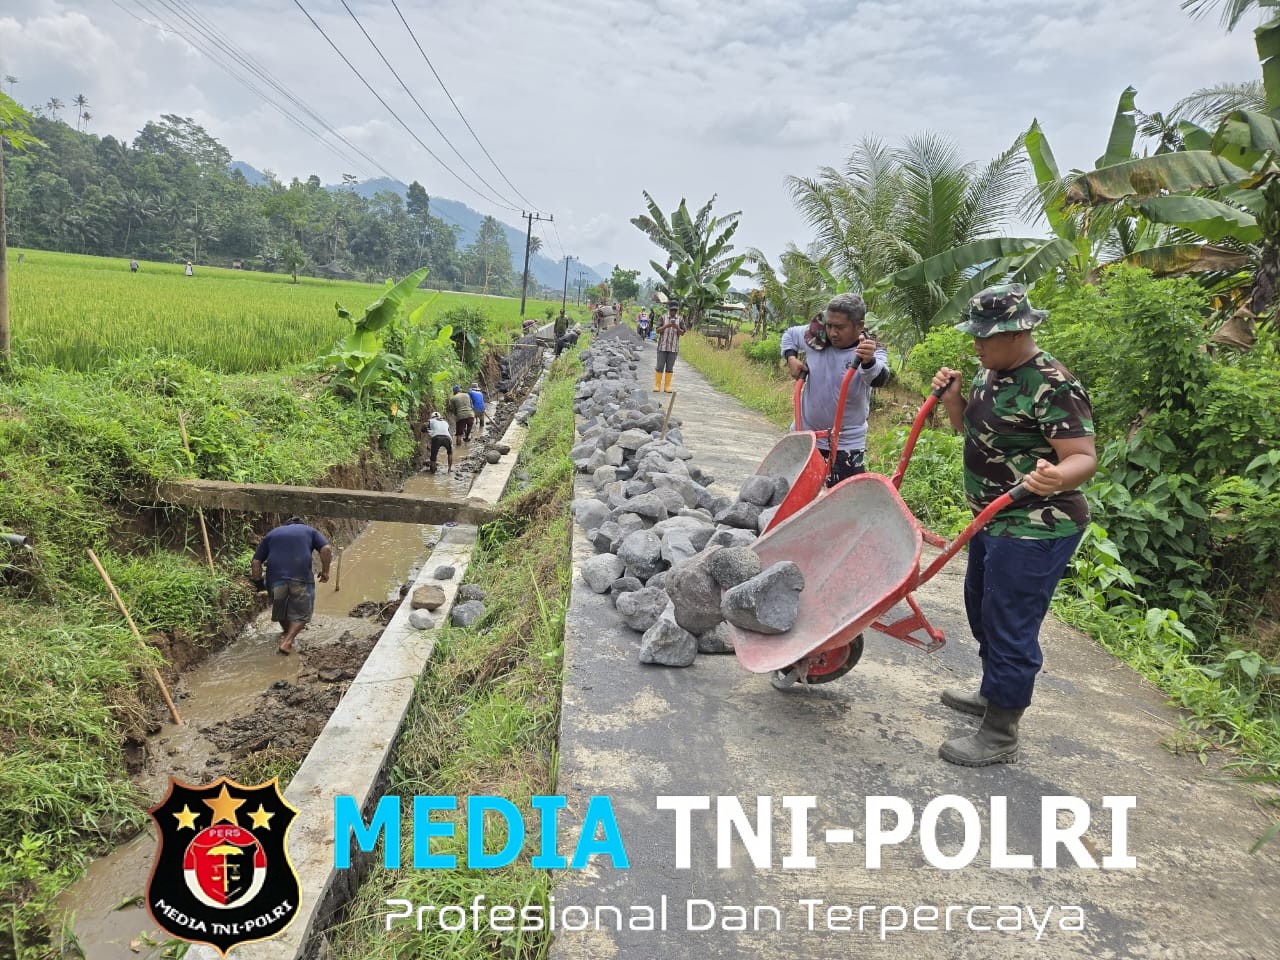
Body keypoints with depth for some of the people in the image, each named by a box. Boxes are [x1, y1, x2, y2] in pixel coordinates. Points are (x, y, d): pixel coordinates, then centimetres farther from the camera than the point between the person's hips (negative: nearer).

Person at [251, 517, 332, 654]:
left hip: (275, 578, 2)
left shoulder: (271, 534, 25)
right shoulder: (310, 531, 19)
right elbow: (326, 549, 1)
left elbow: (256, 561, 15)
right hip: (301, 578, -2)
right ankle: (287, 641, -4)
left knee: (280, 609, 25)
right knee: (301, 613, 10)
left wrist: (258, 581, 22)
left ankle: (287, 634, 40)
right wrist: (325, 571, 8)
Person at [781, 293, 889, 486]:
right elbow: (790, 335, 14)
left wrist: (868, 362, -60)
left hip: (847, 442, -4)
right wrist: (791, 358, -5)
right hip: (805, 433, 4)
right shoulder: (816, 337, -6)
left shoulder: (872, 352, -17)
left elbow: (879, 379, -38)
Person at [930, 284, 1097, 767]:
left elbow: (1084, 458, -24)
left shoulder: (1053, 386, -22)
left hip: (1033, 531, -10)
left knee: (1010, 626, -2)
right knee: (981, 606, 24)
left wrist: (1056, 478, -46)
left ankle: (1000, 736, 13)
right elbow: (970, 429, 17)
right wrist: (952, 397, -2)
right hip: (994, 520, 10)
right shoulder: (991, 372, 6)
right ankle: (992, 694, 44)